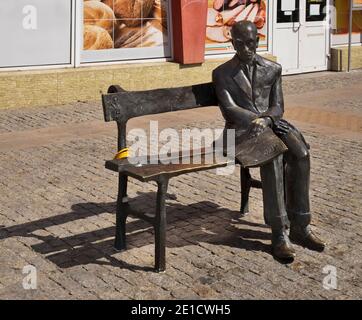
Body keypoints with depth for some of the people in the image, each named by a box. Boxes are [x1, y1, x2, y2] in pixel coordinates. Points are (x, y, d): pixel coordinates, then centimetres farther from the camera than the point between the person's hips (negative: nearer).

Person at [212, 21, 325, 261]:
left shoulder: (273, 69, 15)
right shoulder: (222, 73, 8)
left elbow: (278, 106, 8)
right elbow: (229, 109, -4)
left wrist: (266, 119, -16)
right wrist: (256, 119, -20)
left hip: (272, 123, 3)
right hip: (241, 128, -3)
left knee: (300, 152, -30)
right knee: (273, 155, -35)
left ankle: (300, 225, -24)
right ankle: (279, 232, -35)